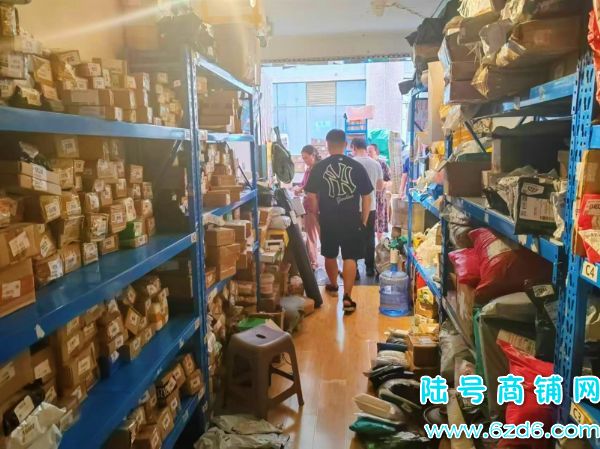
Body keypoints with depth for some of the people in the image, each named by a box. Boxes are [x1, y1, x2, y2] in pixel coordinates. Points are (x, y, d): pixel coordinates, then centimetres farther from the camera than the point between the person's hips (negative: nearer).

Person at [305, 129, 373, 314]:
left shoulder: (319, 167, -4)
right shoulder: (357, 166, -3)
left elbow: (312, 196, -1)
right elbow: (366, 196, 0)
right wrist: (364, 221, 9)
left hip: (328, 219, 1)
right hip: (352, 219, -1)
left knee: (330, 254, 20)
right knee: (350, 257, 4)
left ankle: (333, 286, 40)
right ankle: (347, 297, -2)